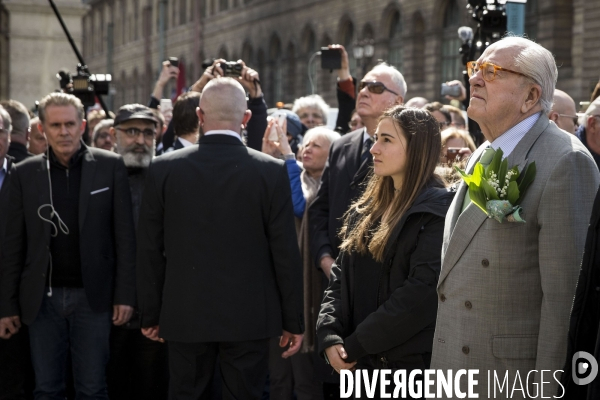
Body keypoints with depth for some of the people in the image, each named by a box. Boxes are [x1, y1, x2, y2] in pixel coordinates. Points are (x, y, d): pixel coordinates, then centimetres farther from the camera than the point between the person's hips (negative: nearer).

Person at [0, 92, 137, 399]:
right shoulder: (25, 174, 4)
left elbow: (124, 235, 0)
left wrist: (125, 294, -5)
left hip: (92, 296, -2)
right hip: (43, 299, 2)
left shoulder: (110, 166, 0)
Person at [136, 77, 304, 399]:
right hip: (249, 316, -1)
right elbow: (285, 252, -5)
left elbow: (150, 250, 2)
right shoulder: (271, 171, -6)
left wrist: (150, 315, 11)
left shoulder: (164, 169, -2)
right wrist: (293, 320, 4)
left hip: (185, 314, 1)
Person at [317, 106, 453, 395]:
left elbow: (421, 293, -19)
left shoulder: (438, 211, -11)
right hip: (359, 363, 7)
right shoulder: (365, 211, 13)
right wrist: (329, 336, -6)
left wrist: (356, 345, -16)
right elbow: (340, 277, 11)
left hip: (413, 363, -7)